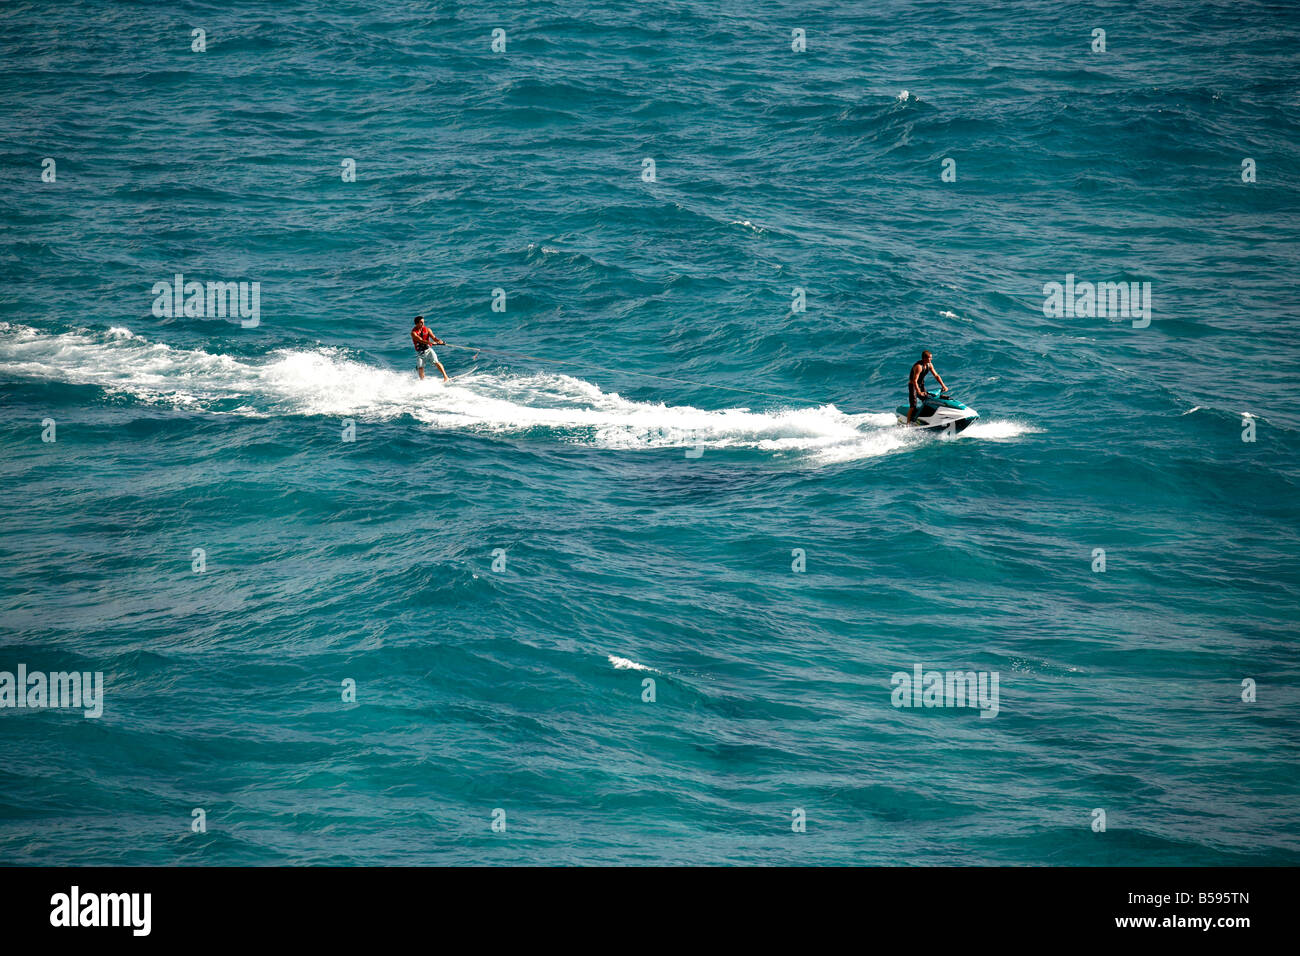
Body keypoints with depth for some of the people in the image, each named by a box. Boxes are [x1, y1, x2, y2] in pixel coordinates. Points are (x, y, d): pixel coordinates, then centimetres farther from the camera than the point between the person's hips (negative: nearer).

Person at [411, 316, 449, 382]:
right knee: (420, 368, -12)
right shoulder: (413, 332, -10)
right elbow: (420, 340, -24)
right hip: (420, 352, -1)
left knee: (436, 362, -16)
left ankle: (446, 377, -15)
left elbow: (434, 338, -7)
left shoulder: (427, 329, 0)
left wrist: (439, 341, -29)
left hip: (428, 349, 1)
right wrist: (431, 343, -36)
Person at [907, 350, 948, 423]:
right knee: (913, 406, -16)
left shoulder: (929, 365, -3)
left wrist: (943, 386, -5)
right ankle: (908, 424, -16)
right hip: (913, 386, -8)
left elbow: (936, 375, 4)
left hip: (921, 385, 8)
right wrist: (919, 392, -43)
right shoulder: (919, 366, -28)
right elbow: (914, 381, -33)